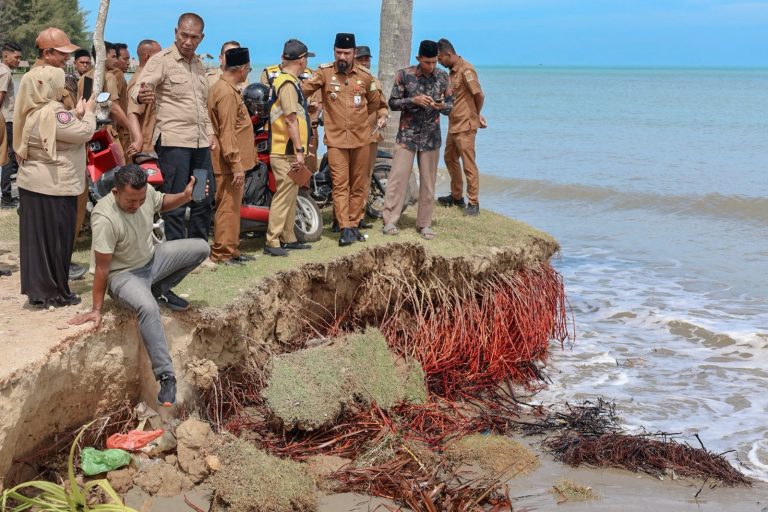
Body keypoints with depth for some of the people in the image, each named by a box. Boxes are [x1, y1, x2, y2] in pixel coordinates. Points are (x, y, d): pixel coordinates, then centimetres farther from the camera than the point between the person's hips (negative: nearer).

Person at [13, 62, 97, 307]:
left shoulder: (33, 112, 12)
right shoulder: (53, 112, -19)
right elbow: (84, 133, -19)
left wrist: (76, 115, 10)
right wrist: (88, 113, -2)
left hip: (33, 184, 9)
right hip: (53, 187, -9)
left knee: (36, 238, 11)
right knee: (55, 240, -1)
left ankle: (37, 289, 18)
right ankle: (54, 293, 6)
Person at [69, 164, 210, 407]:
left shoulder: (146, 193, -15)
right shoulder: (105, 219, -33)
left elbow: (162, 203, 11)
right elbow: (102, 267, -27)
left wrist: (185, 196, -9)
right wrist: (97, 310, -21)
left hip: (152, 259, 7)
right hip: (123, 274, -7)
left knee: (201, 248, 0)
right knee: (148, 307, -35)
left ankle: (159, 290, 14)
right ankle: (166, 376, -28)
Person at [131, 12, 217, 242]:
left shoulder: (198, 64, 17)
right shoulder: (162, 60, -6)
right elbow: (137, 88, -18)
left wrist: (210, 131, 15)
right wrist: (141, 95, -41)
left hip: (200, 142, 8)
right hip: (173, 141, -7)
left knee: (204, 200, 11)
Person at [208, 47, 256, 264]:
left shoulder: (222, 88, 15)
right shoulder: (227, 93, -18)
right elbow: (227, 134, -23)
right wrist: (237, 165, -22)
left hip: (230, 162, 10)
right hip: (230, 163, -10)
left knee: (232, 206, 16)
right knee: (228, 207, -5)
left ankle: (231, 249, 23)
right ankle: (223, 253, 0)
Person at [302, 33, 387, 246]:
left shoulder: (365, 76, 4)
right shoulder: (324, 73, -3)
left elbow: (374, 101, 20)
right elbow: (303, 89, -14)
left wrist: (381, 115, 7)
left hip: (361, 139, 3)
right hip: (336, 140, -3)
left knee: (358, 185, 9)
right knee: (340, 185, -7)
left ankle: (354, 224, 18)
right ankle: (345, 228, -9)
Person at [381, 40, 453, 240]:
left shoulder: (442, 77, 2)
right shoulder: (404, 75, -6)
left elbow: (450, 104, 7)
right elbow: (392, 102, -4)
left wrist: (442, 106, -17)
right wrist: (413, 100, -20)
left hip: (431, 137, 2)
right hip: (407, 134, -2)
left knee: (428, 181, 6)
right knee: (398, 177, -5)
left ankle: (424, 224, 14)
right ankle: (390, 221, 2)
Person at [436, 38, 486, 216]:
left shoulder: (466, 70, -16)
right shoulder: (452, 71, 12)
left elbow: (480, 96, -16)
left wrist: (476, 116, 0)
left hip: (465, 126, -10)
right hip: (454, 125, 10)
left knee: (469, 164, -5)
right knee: (450, 158, 19)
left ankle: (473, 202, 1)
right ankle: (457, 196, 32)